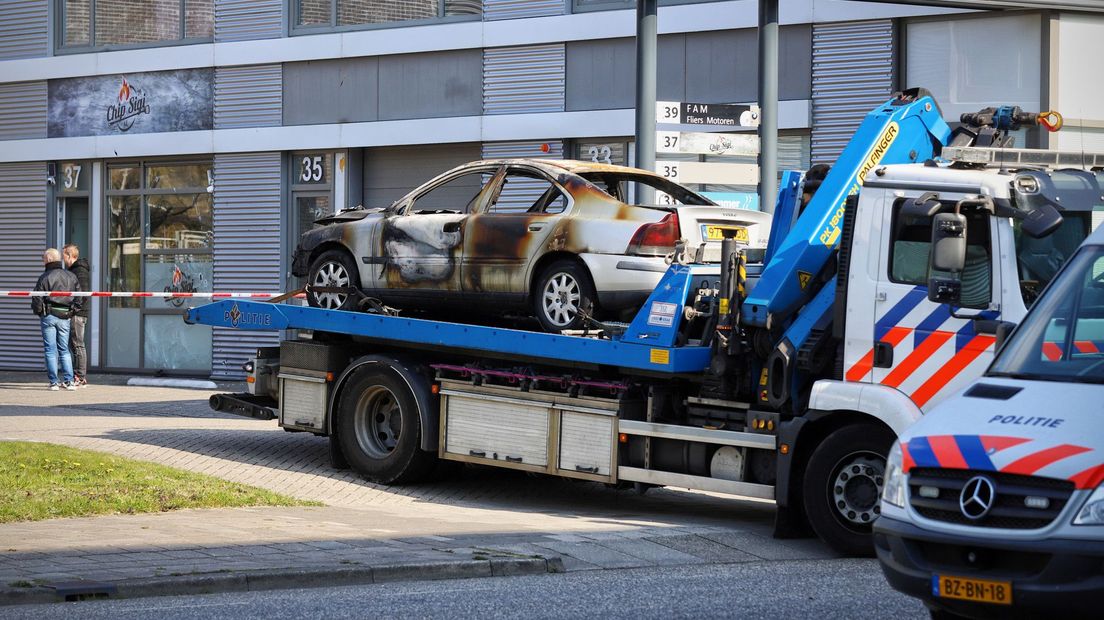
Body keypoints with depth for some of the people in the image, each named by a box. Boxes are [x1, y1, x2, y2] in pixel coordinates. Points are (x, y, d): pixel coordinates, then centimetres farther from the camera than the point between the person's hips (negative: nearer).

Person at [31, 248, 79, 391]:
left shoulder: (44, 277, -8)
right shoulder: (71, 277, 7)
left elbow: (37, 299, -8)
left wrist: (38, 311, 9)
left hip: (49, 316, -4)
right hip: (65, 317, 4)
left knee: (50, 350, 1)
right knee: (64, 349, 12)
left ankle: (54, 382, -2)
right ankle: (68, 380, 4)